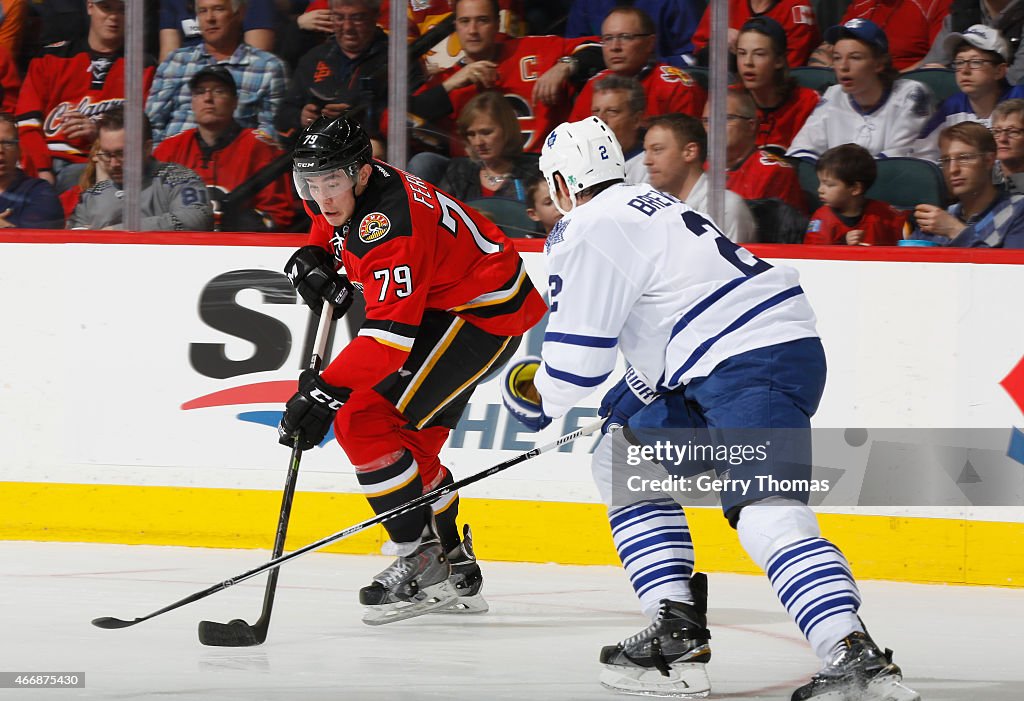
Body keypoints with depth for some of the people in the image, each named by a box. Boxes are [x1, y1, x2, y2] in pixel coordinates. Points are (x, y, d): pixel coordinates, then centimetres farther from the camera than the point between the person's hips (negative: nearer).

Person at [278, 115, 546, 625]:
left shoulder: (390, 226, -31)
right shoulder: (345, 195, -2)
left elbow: (389, 335, -36)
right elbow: (328, 225, 25)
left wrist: (325, 392, -39)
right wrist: (312, 259, 4)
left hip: (485, 314, -11)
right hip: (445, 307, 11)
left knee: (363, 423, -15)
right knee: (409, 438, 16)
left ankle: (421, 562, -12)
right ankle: (456, 573, 25)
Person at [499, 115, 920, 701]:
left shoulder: (587, 231, -5)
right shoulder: (645, 206, 26)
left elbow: (579, 356, -6)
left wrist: (540, 394, 15)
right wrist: (626, 406, 41)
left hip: (753, 365, -10)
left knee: (766, 515, -25)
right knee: (623, 459, 20)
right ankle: (678, 632, 14)